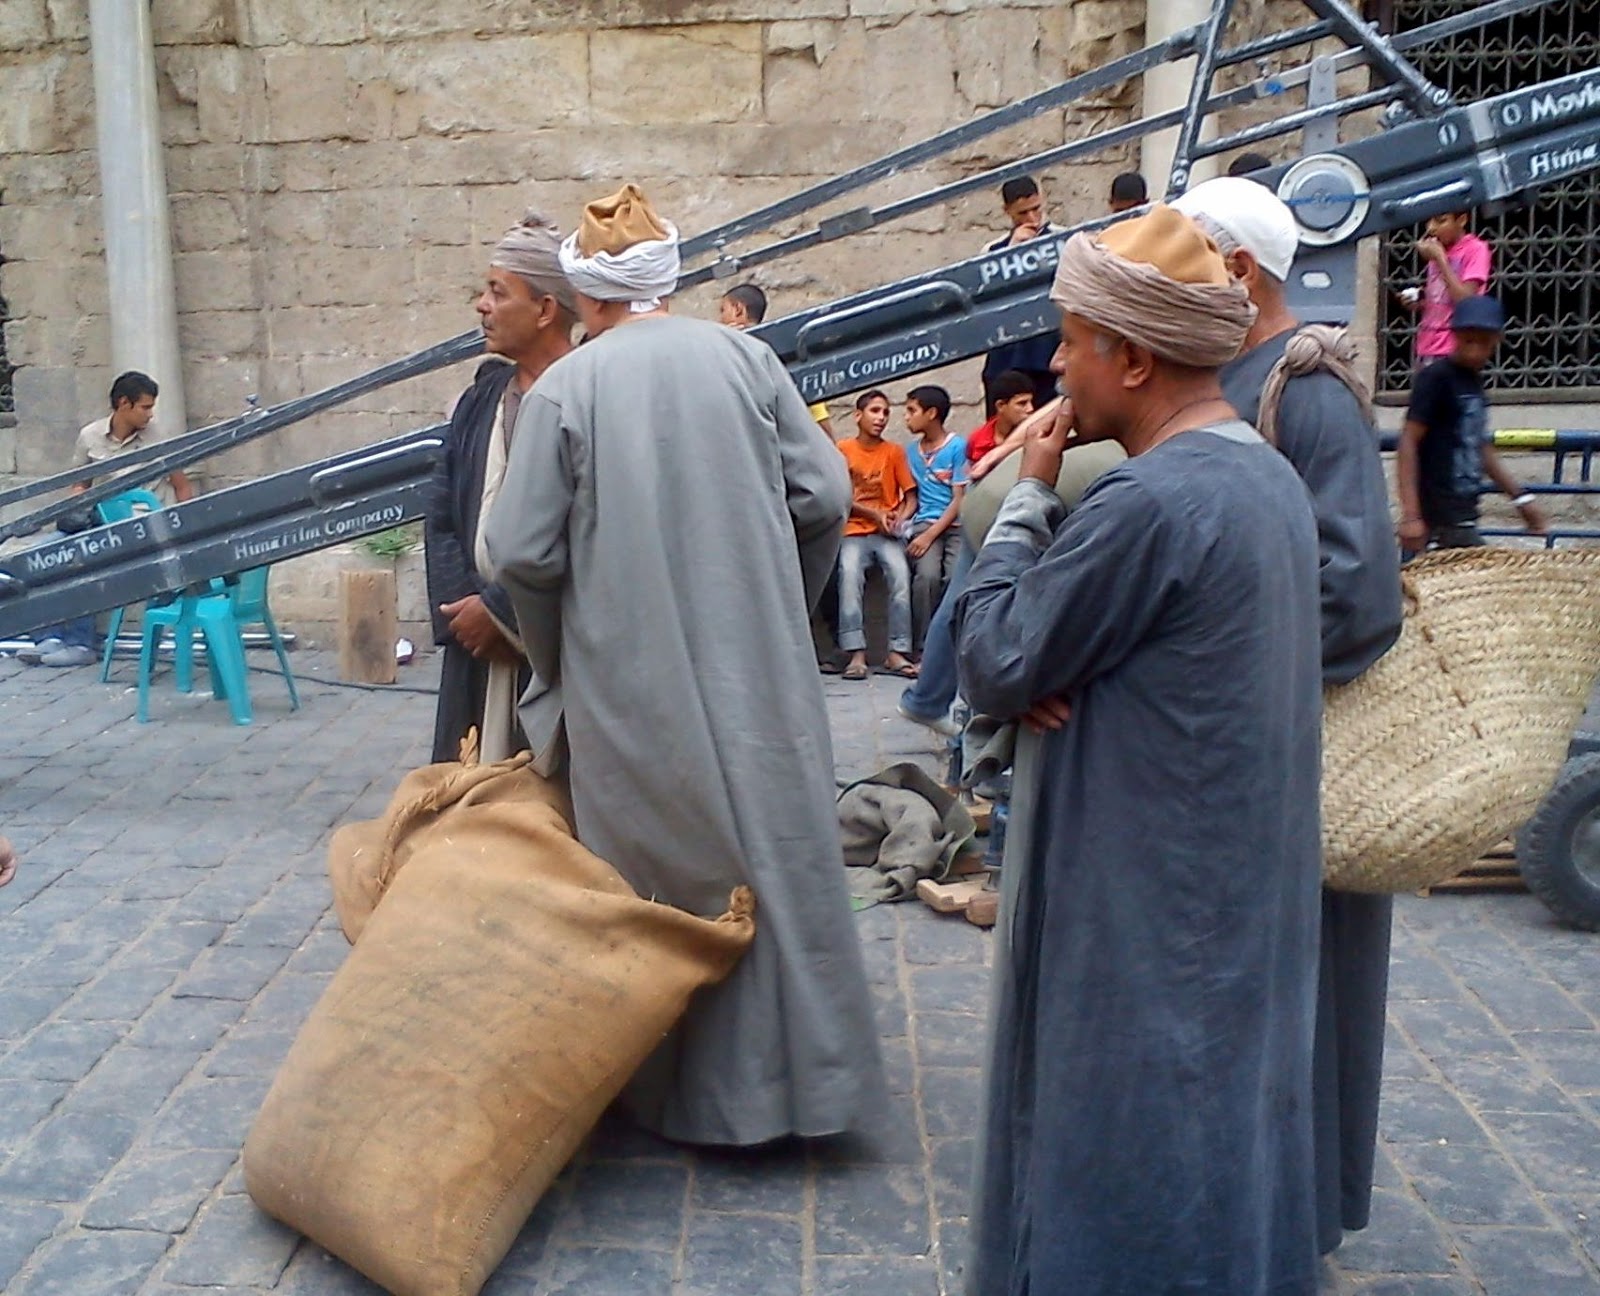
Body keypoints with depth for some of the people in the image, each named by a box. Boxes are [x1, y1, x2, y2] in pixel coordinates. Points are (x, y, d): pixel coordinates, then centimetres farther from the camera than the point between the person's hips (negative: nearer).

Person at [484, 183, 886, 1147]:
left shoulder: (565, 387, -6)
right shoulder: (745, 357, 0)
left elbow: (525, 553, -9)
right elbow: (825, 497, -1)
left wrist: (558, 659, 8)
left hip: (628, 681, -1)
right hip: (756, 670, 2)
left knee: (654, 868, 12)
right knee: (772, 850, 12)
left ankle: (671, 1090, 27)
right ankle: (790, 1073, 22)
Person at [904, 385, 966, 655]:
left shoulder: (958, 446, -1)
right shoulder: (913, 450, 15)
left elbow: (959, 500, -4)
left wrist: (930, 535, -12)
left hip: (956, 525, -2)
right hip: (924, 523, 3)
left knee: (955, 578, -28)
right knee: (927, 575, -26)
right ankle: (921, 650, -20)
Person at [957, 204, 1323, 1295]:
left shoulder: (1149, 500, -25)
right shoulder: (1270, 476, 6)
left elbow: (993, 669, -17)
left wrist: (1029, 493, -8)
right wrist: (1052, 673, -7)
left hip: (1145, 900, -9)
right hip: (1243, 881, 9)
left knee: (1129, 1140, 7)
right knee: (1221, 1105, 21)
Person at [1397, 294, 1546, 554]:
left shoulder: (1475, 381, 15)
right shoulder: (1436, 378, -10)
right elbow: (1408, 442, -15)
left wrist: (1520, 496, 26)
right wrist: (1410, 515, -22)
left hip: (1463, 516, 8)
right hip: (1439, 520, -8)